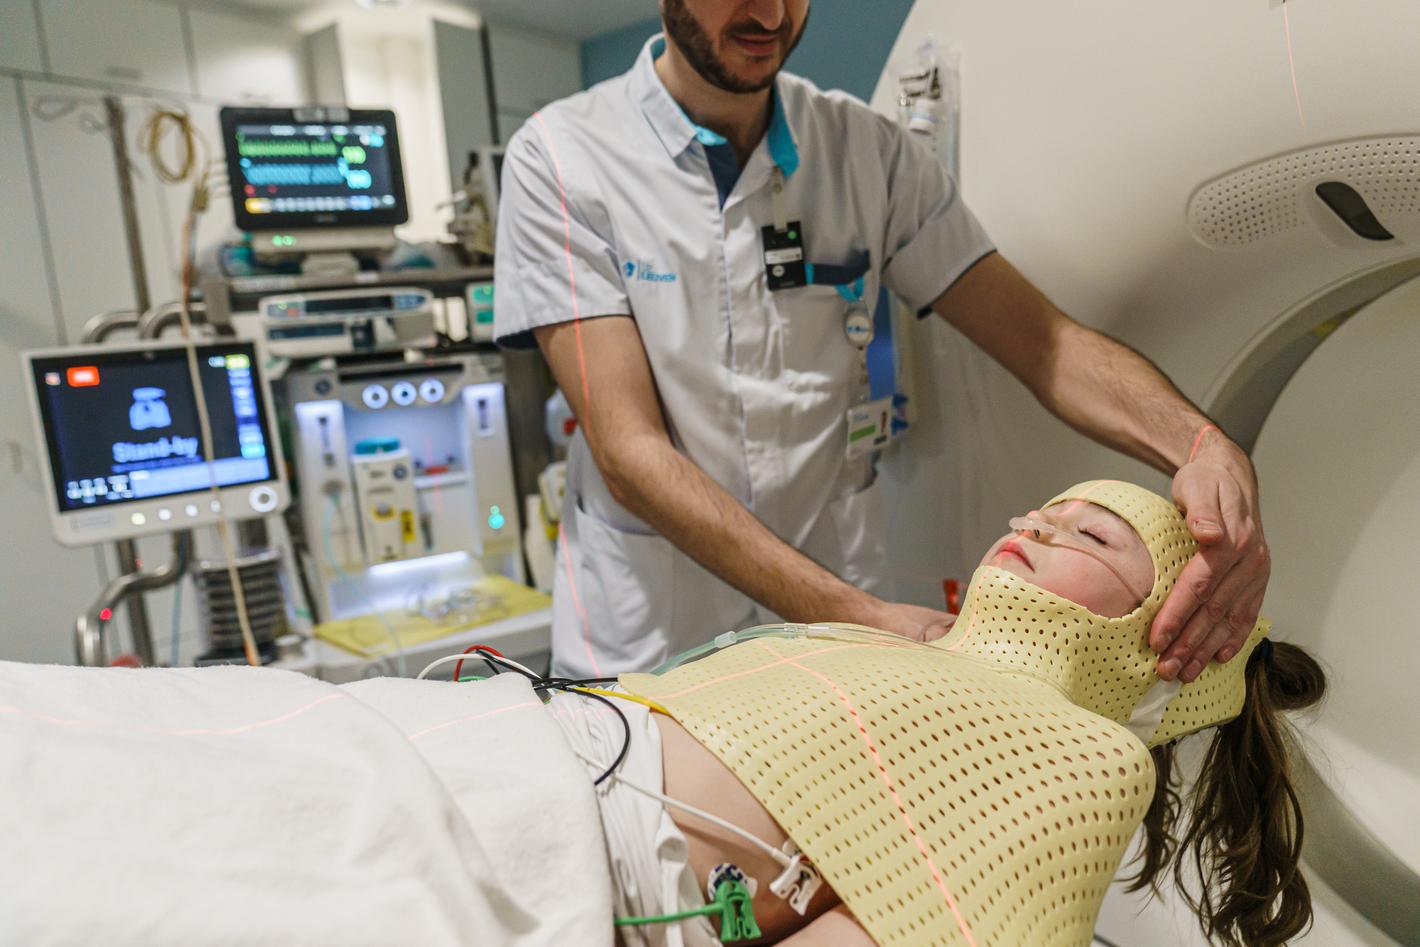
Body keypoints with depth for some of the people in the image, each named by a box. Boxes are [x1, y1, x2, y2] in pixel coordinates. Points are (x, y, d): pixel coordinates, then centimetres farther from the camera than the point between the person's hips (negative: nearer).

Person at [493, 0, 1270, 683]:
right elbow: (629, 454, -19)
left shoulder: (869, 149, -1)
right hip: (648, 648, -2)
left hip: (845, 614, 3)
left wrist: (1207, 449, -24)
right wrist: (859, 616, -27)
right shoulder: (562, 156, -11)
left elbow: (1043, 340, -3)